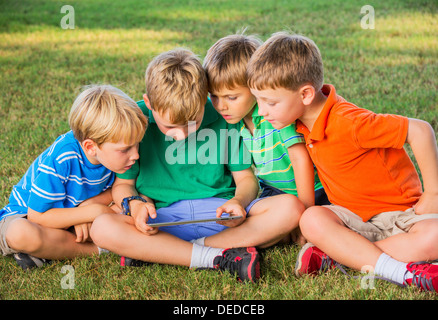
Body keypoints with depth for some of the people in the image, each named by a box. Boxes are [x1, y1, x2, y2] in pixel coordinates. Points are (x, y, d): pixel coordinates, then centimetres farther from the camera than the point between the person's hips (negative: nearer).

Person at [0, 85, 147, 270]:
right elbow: (37, 215, -30)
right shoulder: (59, 160, -33)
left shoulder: (114, 151, -17)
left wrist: (87, 205, -23)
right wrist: (92, 212, -29)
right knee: (22, 234, -43)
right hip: (25, 216, -5)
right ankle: (94, 249, -22)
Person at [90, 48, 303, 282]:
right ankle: (219, 258, -29)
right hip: (162, 217, -1)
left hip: (221, 214, 1)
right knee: (102, 228, -30)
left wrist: (239, 201, -16)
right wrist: (134, 203, -17)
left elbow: (246, 178, 6)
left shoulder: (223, 117, -2)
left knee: (290, 209, -25)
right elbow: (123, 183, 6)